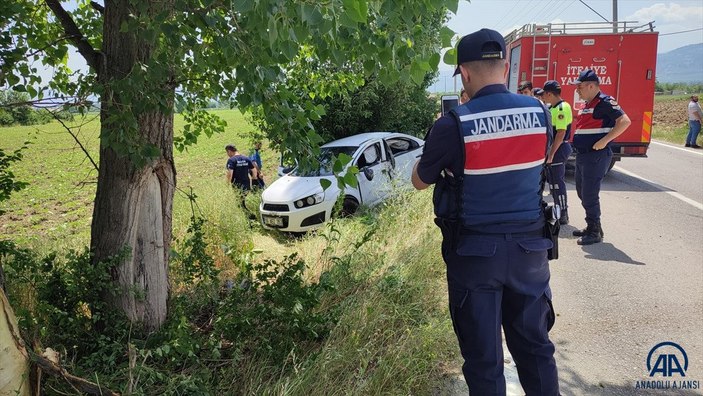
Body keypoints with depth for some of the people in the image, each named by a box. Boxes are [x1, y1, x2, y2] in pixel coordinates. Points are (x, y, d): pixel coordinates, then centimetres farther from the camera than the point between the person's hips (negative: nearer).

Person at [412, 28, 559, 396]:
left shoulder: (453, 124, -15)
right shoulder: (539, 113, -2)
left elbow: (419, 181, -1)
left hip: (475, 252, -4)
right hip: (529, 246, 4)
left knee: (483, 356, 10)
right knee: (535, 346, 19)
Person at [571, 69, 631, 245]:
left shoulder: (605, 102, -13)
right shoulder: (587, 104, 16)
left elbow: (625, 121, -21)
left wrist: (604, 141, -24)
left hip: (596, 156, -10)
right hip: (582, 155, 10)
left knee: (589, 195, -6)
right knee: (582, 192, 16)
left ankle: (595, 232, 5)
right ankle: (591, 227, 28)